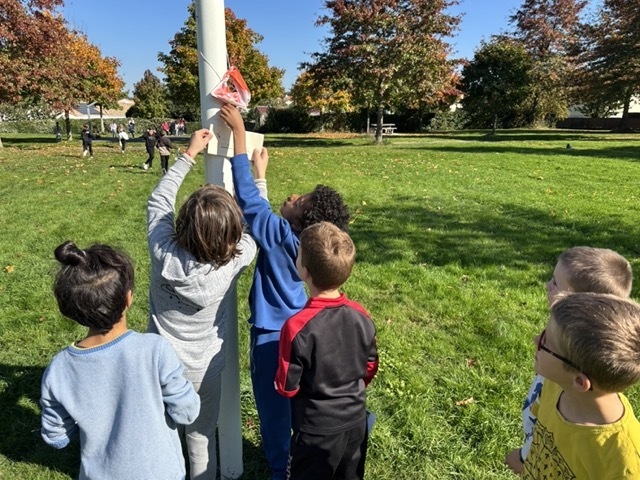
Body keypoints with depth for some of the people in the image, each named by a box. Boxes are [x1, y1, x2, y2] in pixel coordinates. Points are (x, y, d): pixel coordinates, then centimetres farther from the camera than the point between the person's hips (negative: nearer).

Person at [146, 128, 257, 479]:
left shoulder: (164, 253, -25)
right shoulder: (233, 263, -26)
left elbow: (158, 202, -6)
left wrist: (189, 154, -2)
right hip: (203, 368, -1)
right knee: (201, 436, 21)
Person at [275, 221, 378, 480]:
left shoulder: (297, 326, -29)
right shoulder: (361, 316, -14)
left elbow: (286, 387, -18)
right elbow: (370, 367, 0)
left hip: (316, 429, -4)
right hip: (356, 420, 5)